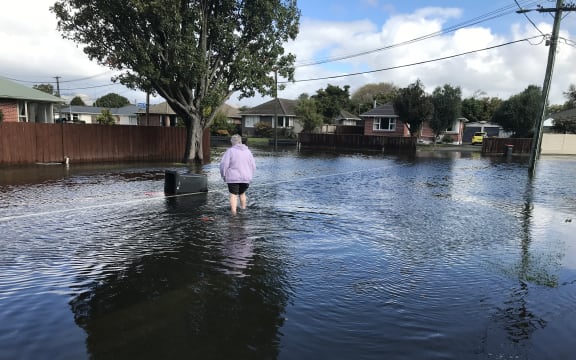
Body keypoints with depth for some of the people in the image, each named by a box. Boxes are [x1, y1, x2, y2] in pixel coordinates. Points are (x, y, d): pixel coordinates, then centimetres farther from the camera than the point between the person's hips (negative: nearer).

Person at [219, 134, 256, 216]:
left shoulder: (230, 151, -7)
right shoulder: (247, 151, 6)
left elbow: (224, 164, -11)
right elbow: (253, 166, 8)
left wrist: (223, 175, 2)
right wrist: (250, 176, 18)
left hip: (233, 178, -4)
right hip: (245, 178, 4)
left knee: (233, 195, 1)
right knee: (242, 193, 22)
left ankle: (233, 212, -9)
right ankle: (243, 209, 30)